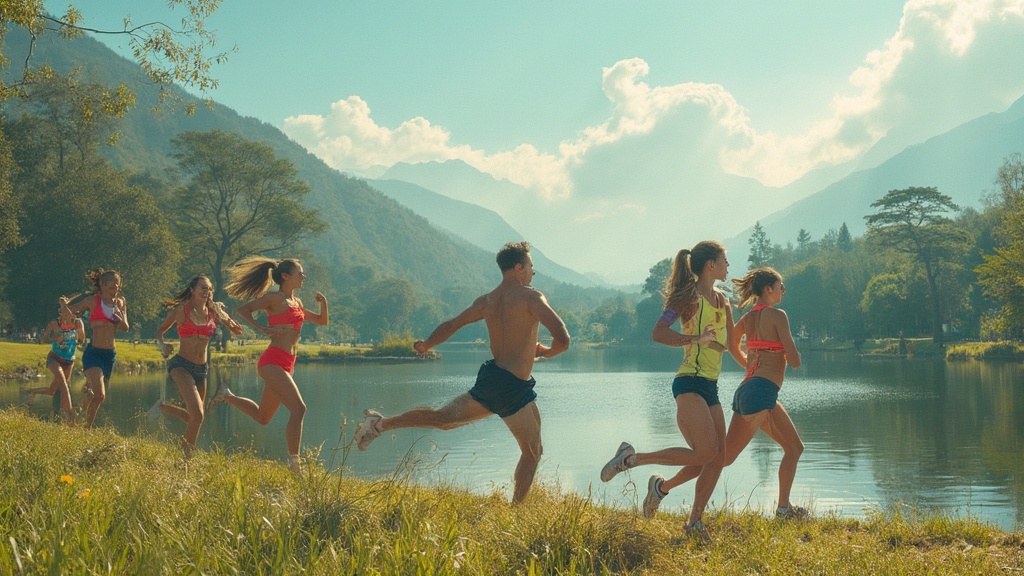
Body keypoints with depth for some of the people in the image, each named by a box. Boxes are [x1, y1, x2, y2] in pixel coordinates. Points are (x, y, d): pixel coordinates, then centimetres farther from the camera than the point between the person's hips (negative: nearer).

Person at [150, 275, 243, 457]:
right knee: (197, 415, -21)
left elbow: (238, 331, 12)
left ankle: (163, 407, 39)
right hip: (181, 365, -6)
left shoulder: (213, 311, 6)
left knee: (194, 418, 15)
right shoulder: (180, 310, -4)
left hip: (202, 369, 6)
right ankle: (187, 455, 0)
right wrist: (162, 346, -12)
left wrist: (230, 324, -11)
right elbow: (160, 330, 8)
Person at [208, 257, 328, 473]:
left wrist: (323, 303, 10)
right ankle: (294, 464, -19)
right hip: (273, 361, -9)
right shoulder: (275, 298, -4)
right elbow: (241, 310, -8)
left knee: (262, 417, 18)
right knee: (298, 408, -20)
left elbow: (322, 321, 29)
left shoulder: (296, 302, 19)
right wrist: (262, 329, -18)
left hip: (286, 365, 9)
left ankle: (227, 396, 35)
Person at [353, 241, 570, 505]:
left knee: (442, 418, 21)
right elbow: (563, 339, -22)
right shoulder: (531, 296, -12)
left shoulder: (486, 301, 8)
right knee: (533, 453, 8)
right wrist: (546, 352, 1)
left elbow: (451, 325, 20)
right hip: (515, 389, -6)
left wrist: (426, 345, 38)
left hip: (488, 380, 7)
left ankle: (381, 423, 18)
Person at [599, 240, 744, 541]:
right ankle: (632, 458, -7)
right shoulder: (690, 296, -6)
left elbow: (733, 348, 29)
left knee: (718, 459, 2)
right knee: (705, 453, -19)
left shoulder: (723, 302, 19)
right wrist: (696, 339, -21)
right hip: (690, 383, -8)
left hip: (710, 387, 8)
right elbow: (658, 333, -16)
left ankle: (694, 522, 11)